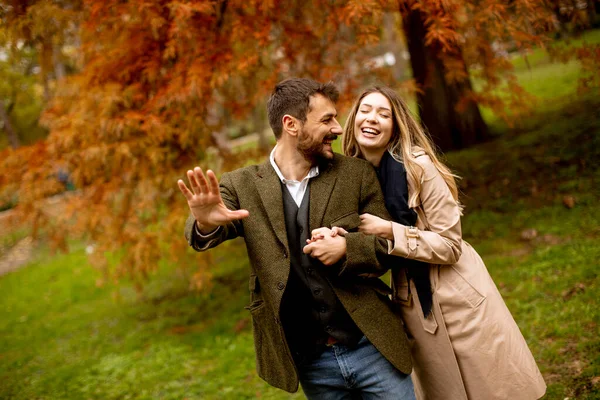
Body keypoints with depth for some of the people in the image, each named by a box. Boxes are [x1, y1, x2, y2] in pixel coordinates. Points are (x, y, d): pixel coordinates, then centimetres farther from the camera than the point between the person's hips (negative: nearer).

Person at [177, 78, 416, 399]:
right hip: (311, 362, 0)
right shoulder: (242, 185, -2)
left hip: (373, 346, 0)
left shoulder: (357, 174, 0)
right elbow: (199, 236, -15)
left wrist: (347, 248, -21)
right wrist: (206, 222, -40)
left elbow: (388, 247, 1)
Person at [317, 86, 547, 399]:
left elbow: (450, 245, -16)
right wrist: (336, 237, -18)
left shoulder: (417, 166, -17)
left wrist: (388, 231, -25)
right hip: (411, 306, 4)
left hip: (459, 300, -4)